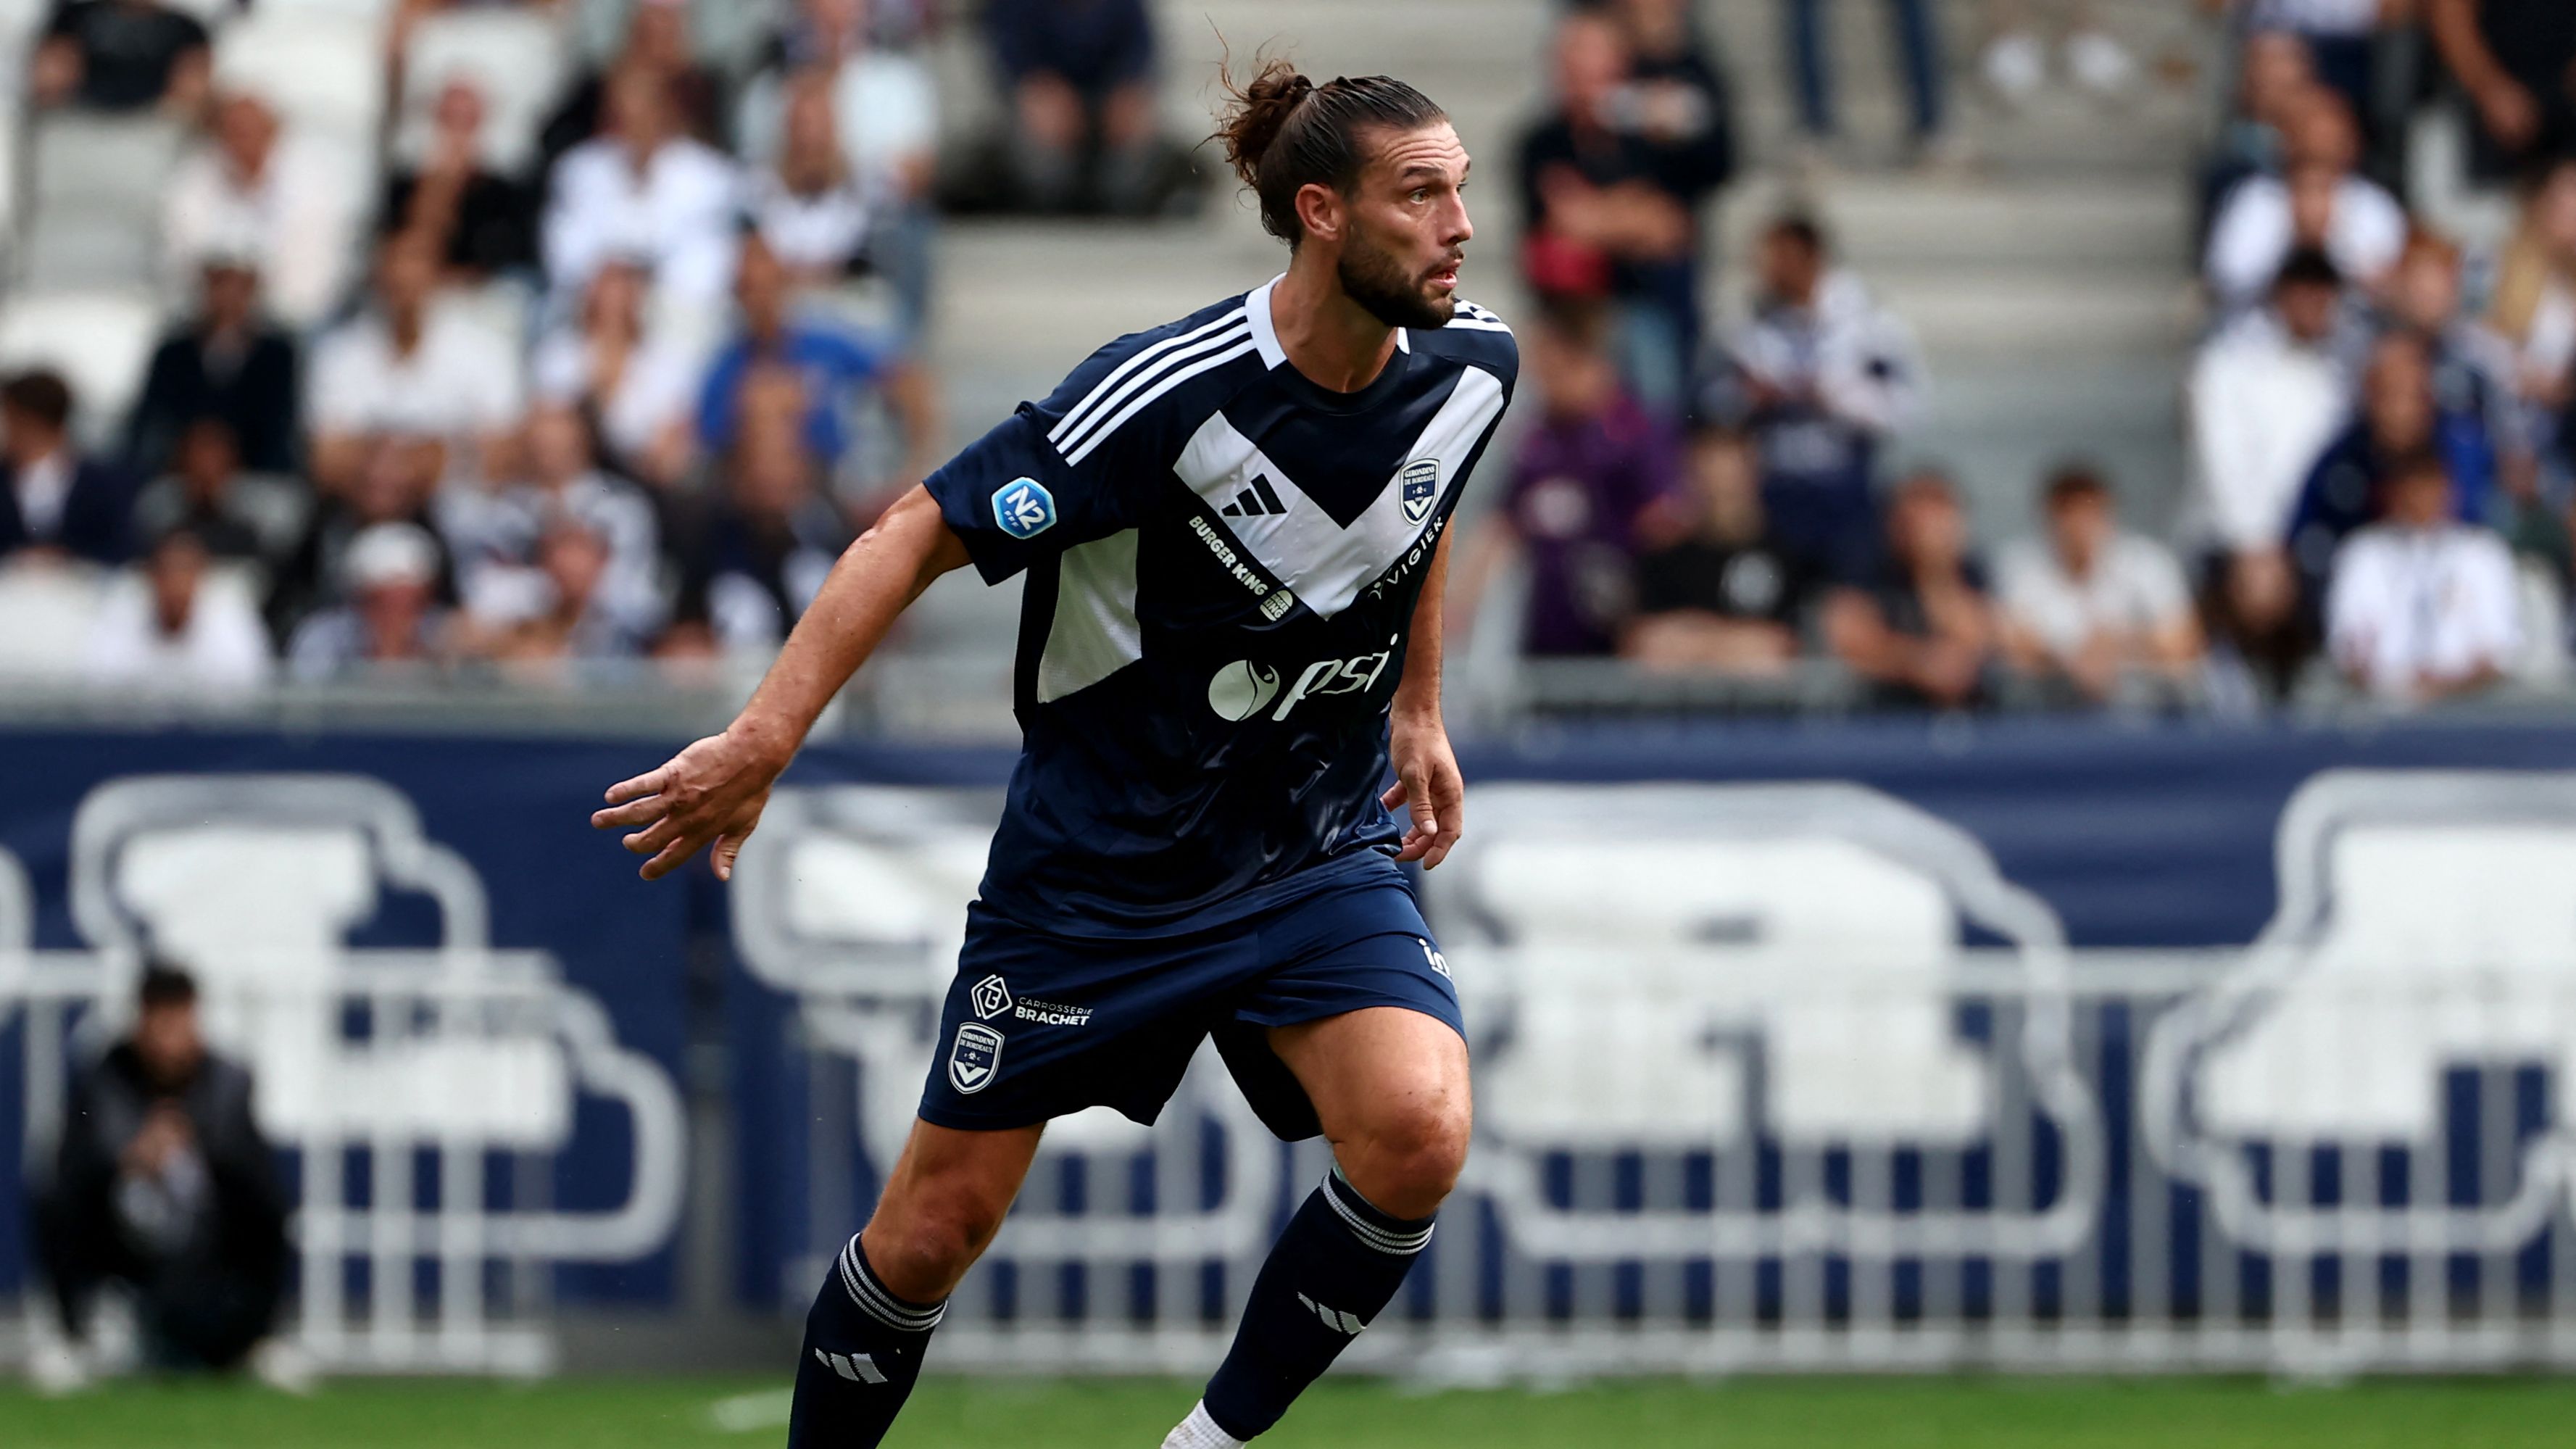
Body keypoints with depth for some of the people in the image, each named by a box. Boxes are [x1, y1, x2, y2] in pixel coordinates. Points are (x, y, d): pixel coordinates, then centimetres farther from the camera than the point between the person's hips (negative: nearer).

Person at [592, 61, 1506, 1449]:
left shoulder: (1468, 368, -7)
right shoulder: (1171, 393, -25)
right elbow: (920, 534, -22)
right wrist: (763, 739, -30)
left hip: (1318, 849, 4)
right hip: (1098, 854, -3)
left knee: (1416, 1136, -23)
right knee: (937, 1225, 2)